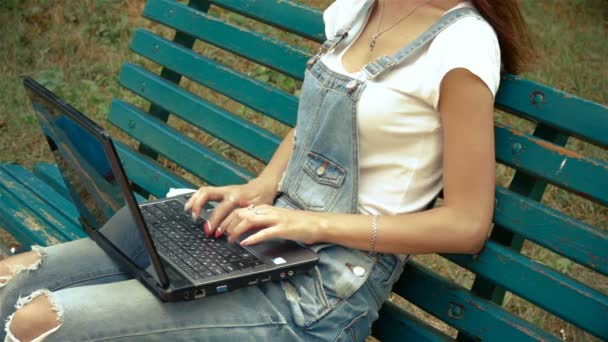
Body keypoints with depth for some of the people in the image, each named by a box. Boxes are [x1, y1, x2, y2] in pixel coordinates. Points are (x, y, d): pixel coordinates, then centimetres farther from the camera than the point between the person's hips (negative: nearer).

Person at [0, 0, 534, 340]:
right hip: (269, 236, 8)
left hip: (327, 292, -7)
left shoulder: (464, 45, -15)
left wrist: (315, 222, -18)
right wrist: (262, 188, 1)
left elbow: (468, 224, -14)